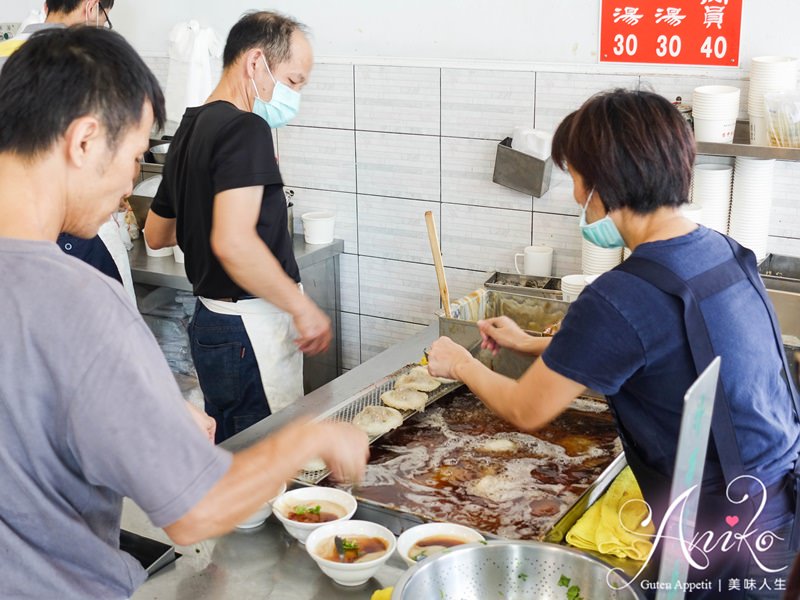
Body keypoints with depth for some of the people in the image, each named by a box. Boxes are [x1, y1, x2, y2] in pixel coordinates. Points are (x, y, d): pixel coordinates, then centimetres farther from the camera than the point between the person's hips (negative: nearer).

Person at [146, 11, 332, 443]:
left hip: (210, 322, 10)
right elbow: (233, 242, -28)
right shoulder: (245, 129, -16)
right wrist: (303, 307, -19)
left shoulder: (191, 129, 13)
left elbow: (156, 234, 24)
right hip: (250, 329, -10)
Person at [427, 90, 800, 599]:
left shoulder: (622, 299, -25)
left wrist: (460, 364, 10)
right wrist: (530, 343, 24)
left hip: (731, 535, -8)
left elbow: (526, 411, -10)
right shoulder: (724, 251, 1)